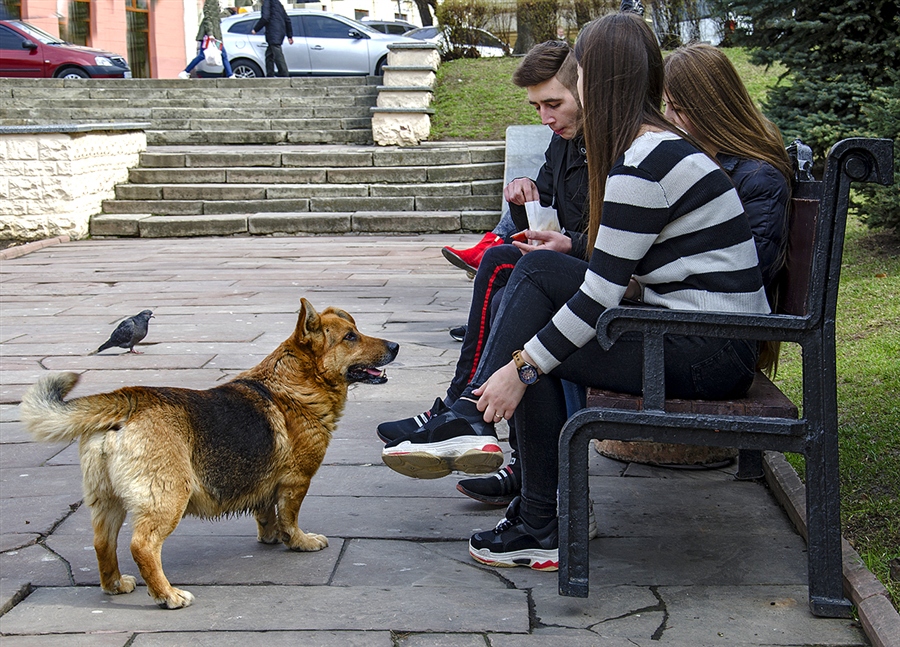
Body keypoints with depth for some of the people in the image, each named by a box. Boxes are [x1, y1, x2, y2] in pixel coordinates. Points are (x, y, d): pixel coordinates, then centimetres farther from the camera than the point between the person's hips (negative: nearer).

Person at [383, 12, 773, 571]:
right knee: (538, 268, 2)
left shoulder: (642, 163, -19)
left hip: (711, 355, -9)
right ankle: (472, 419, 0)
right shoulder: (662, 142, 11)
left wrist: (522, 365, -15)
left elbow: (601, 293, -20)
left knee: (538, 360, -6)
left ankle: (544, 532, 7)